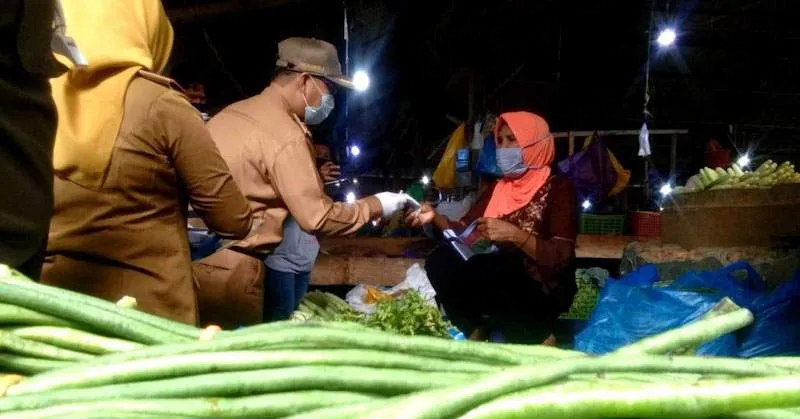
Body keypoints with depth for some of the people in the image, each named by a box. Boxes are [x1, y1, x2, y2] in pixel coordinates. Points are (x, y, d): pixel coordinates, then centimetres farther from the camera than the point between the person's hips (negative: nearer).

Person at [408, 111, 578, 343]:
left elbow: (561, 258, -19)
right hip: (503, 280, 6)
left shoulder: (558, 189, -9)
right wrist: (435, 218, -15)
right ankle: (474, 335, -5)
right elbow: (463, 229, 5)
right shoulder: (499, 188, 9)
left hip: (544, 292, -5)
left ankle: (536, 339, -13)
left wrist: (514, 235, -33)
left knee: (479, 269, -32)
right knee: (440, 261, -16)